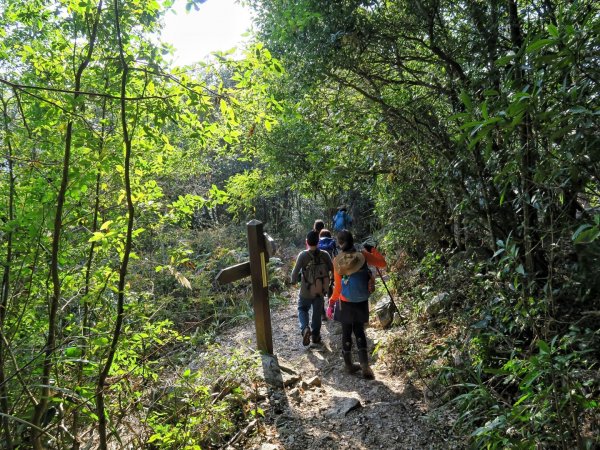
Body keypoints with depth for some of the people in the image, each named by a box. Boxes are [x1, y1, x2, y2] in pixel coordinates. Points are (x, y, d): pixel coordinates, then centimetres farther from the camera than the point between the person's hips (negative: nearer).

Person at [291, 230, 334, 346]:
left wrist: (294, 280, 3)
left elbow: (295, 272, -18)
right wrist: (327, 281, 14)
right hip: (320, 291, 2)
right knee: (317, 312, 21)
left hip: (306, 292, -2)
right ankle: (315, 335, 33)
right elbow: (332, 270, -5)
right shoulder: (324, 255, -12)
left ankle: (305, 328, -4)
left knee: (302, 309, 20)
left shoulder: (303, 255, -20)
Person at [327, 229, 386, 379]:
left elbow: (337, 287, -9)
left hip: (345, 303, -1)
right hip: (361, 303, 1)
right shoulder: (363, 255, -12)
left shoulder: (337, 261, -12)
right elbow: (382, 263, -2)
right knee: (359, 331, 17)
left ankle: (348, 365, 24)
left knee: (346, 333, 14)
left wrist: (331, 303, 3)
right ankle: (364, 364, 6)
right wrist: (372, 250, 10)